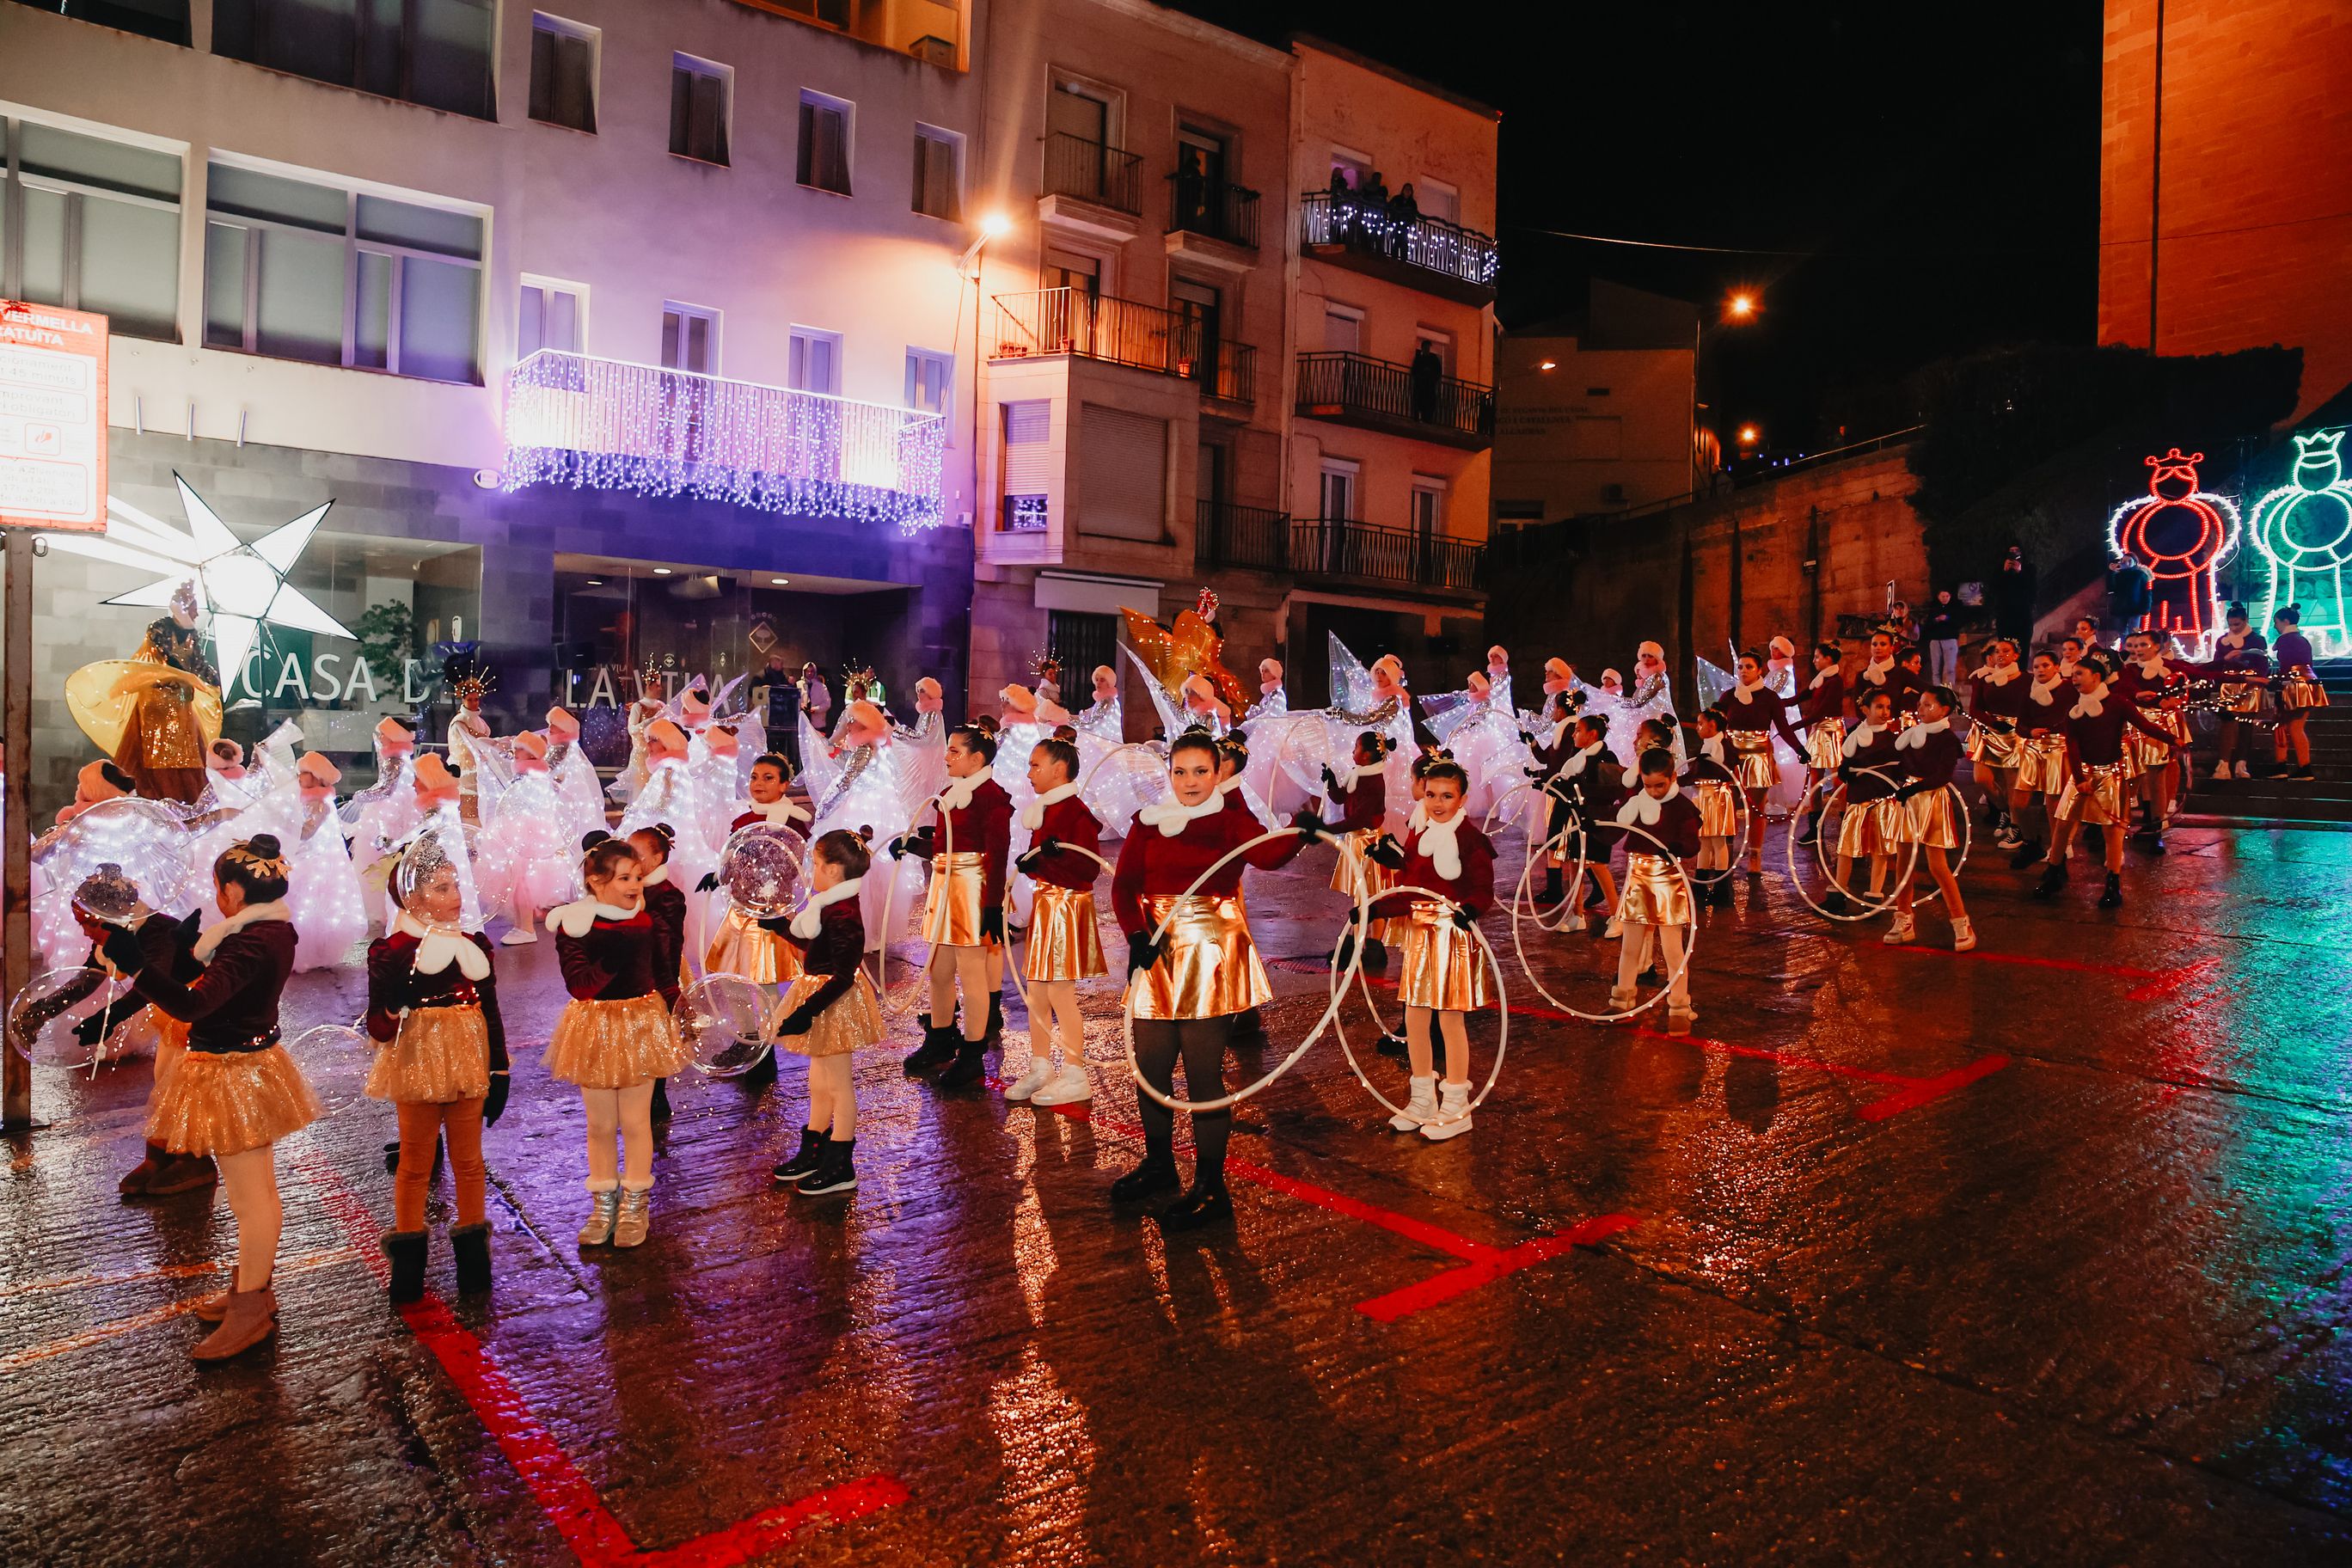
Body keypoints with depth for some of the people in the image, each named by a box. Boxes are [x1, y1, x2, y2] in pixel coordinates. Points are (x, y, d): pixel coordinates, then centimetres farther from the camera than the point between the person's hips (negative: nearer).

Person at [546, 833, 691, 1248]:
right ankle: (603, 1203, 27)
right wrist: (610, 962, -31)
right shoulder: (574, 926, -12)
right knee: (600, 1124, 11)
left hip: (639, 1026, 2)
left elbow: (660, 972, 10)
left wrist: (672, 1016, 9)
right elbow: (578, 984, -21)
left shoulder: (646, 922, -1)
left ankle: (635, 1204, 21)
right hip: (593, 1029, -1)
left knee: (635, 1121, 7)